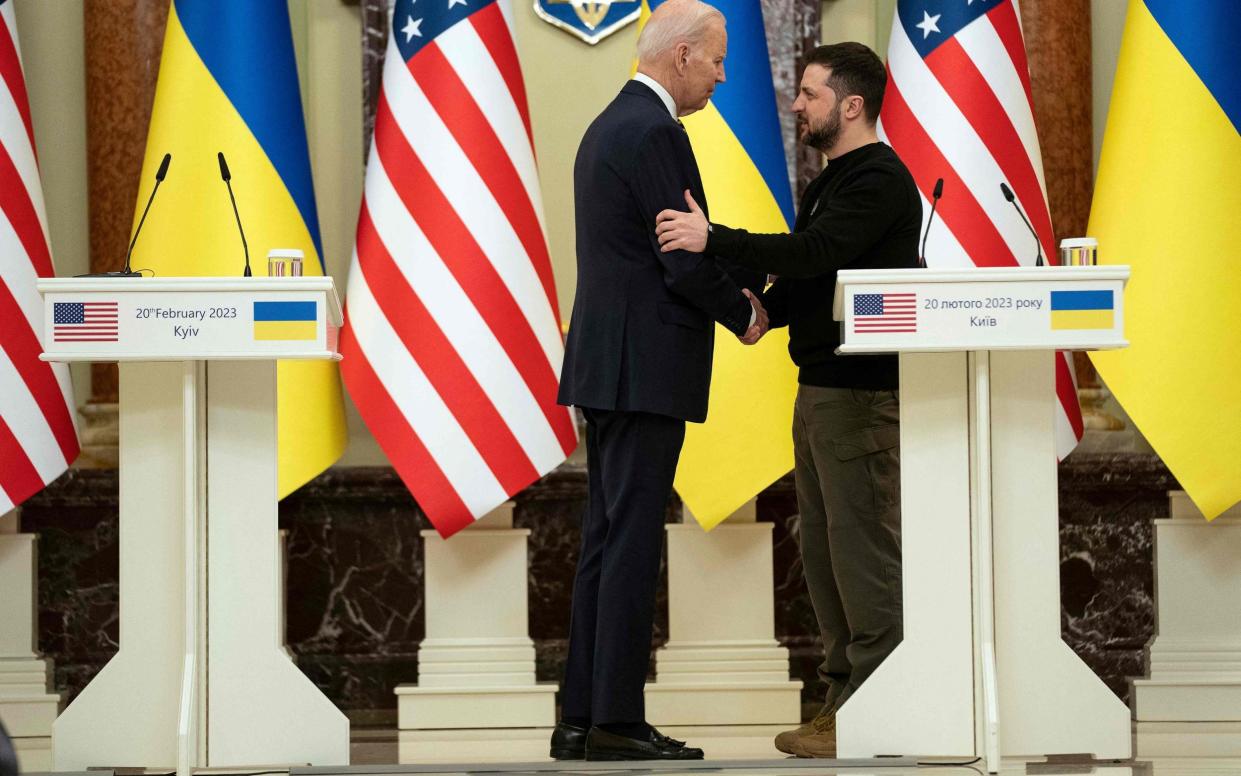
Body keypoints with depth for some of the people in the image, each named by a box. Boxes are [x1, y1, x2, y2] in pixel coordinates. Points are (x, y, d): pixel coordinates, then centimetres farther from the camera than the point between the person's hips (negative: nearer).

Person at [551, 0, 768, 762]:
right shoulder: (655, 132, -15)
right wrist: (745, 314, 0)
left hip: (610, 366, 10)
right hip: (646, 368, -10)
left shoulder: (611, 126, 16)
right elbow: (686, 262, -17)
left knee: (607, 542, 10)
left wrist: (738, 285, 11)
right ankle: (617, 721, -5)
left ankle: (582, 717, 11)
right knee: (632, 542, -7)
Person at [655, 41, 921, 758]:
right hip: (822, 389, 10)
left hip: (863, 395, -10)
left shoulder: (880, 181, -13)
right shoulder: (834, 181, 20)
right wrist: (764, 310, 2)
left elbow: (816, 252, -26)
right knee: (825, 551, 12)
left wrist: (714, 238, -29)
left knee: (863, 548, -9)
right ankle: (847, 697, 17)